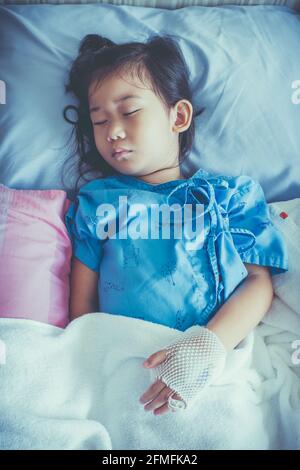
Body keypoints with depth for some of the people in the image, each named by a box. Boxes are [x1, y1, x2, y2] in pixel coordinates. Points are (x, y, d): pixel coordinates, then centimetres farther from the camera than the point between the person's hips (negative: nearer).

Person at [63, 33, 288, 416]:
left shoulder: (229, 193, 11)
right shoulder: (95, 202, 12)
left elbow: (260, 280, 2)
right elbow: (82, 305, 8)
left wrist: (211, 345, -15)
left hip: (224, 364, 0)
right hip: (126, 373, 1)